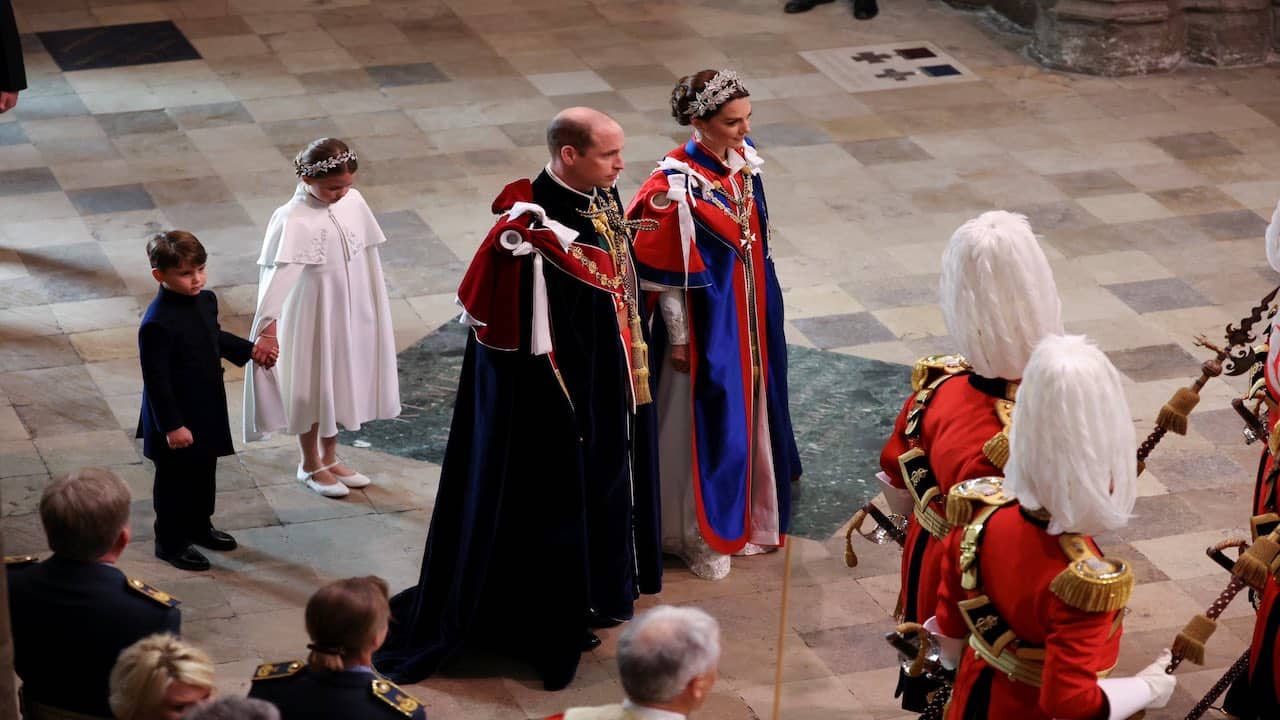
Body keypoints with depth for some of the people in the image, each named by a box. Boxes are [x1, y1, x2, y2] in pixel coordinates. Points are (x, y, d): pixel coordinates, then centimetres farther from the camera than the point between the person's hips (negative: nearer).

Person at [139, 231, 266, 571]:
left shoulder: (205, 301, -3)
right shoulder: (157, 323, -29)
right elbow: (155, 379, -24)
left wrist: (248, 350, 13)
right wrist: (172, 426, -22)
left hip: (208, 410, 8)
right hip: (176, 418, -8)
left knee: (205, 473, 24)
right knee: (174, 481, 9)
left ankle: (200, 526, 44)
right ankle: (170, 542, 26)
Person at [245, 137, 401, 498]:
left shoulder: (353, 202, -7)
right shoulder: (293, 220, -25)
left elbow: (367, 255, 5)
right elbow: (276, 274, -34)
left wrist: (374, 305, 12)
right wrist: (267, 326, -43)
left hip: (350, 313, 6)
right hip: (312, 317, -6)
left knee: (338, 383, 20)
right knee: (311, 387, 12)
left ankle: (330, 457, 40)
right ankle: (310, 465, 32)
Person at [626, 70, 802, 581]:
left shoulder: (743, 161, -4)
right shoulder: (675, 186, -26)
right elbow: (663, 274, -18)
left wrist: (764, 309, 16)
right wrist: (679, 339, -13)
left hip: (751, 316, 7)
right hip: (707, 321, -7)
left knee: (750, 411, 20)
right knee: (707, 423, 6)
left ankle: (744, 516, 40)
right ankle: (701, 536, 24)